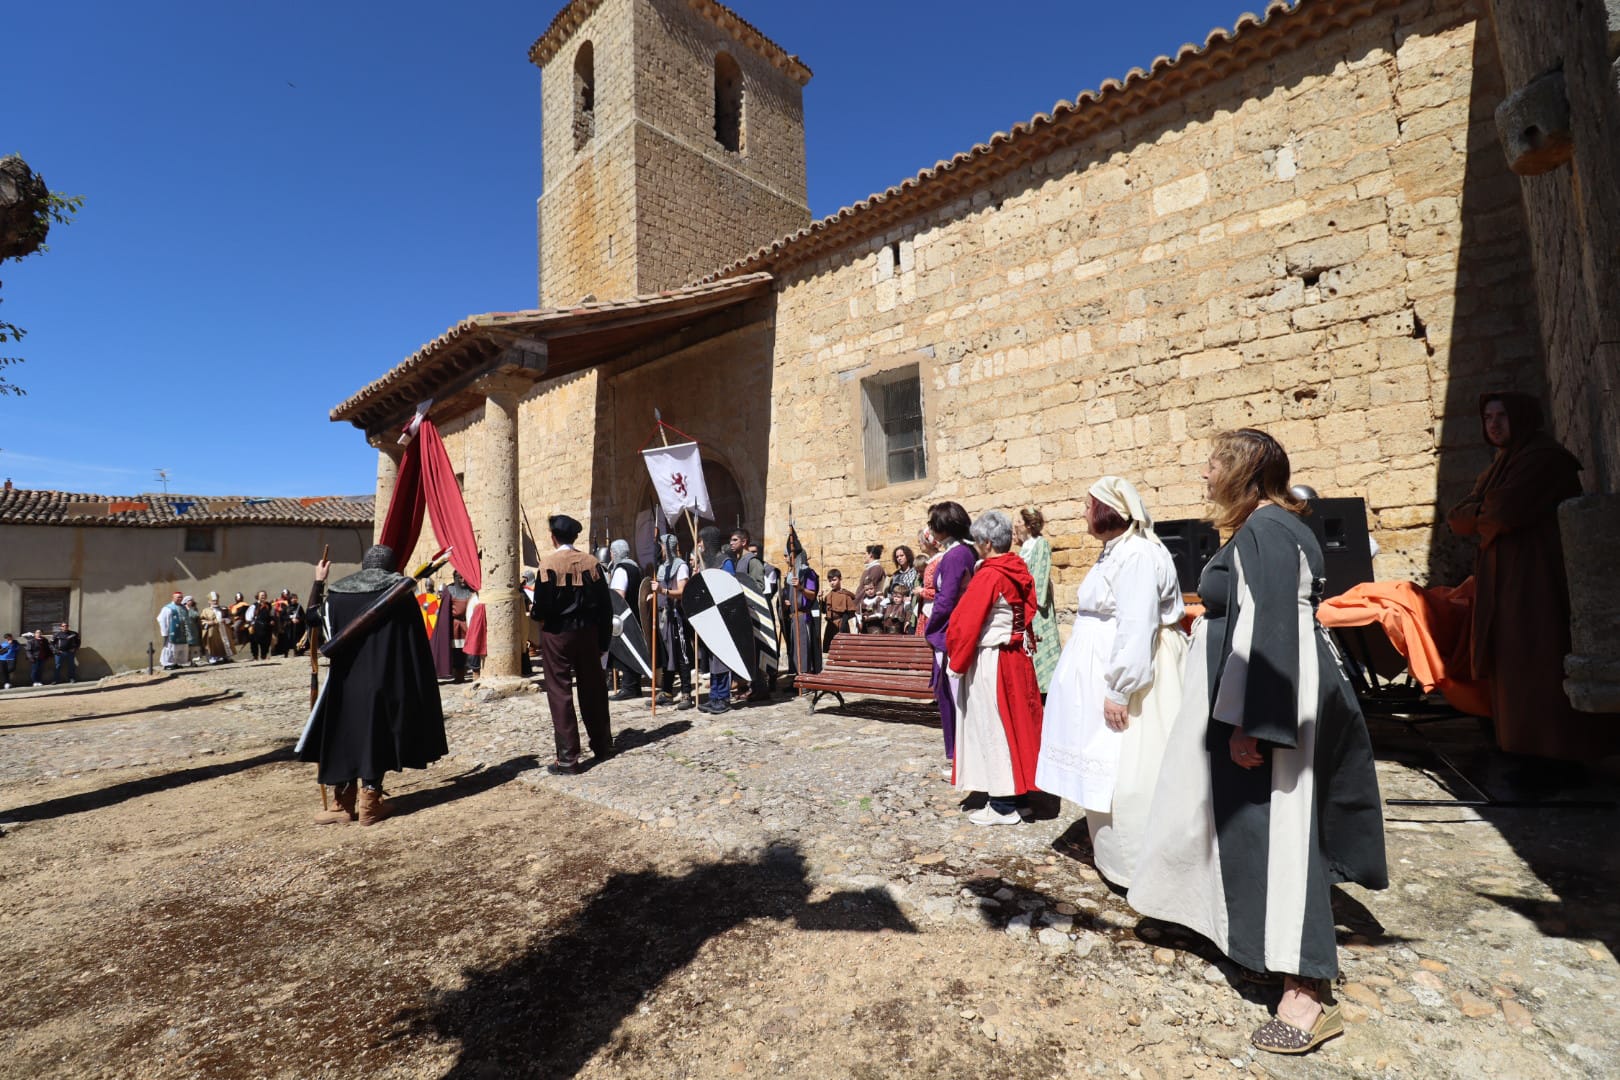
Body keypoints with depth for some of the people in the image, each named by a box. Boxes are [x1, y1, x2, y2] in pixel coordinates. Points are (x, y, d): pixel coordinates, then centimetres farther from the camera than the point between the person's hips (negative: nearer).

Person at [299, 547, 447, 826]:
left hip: (346, 680, 2)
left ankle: (344, 804, 19)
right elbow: (416, 642, -4)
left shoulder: (337, 591, 3)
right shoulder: (400, 589, -4)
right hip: (385, 681, -2)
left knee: (345, 737, 14)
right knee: (376, 738, 7)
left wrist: (318, 582, 27)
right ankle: (370, 804, 12)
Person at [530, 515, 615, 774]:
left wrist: (540, 618, 9)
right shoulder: (591, 562, -1)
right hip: (587, 633, 4)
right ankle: (602, 745, 27)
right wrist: (603, 641, 7)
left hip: (557, 634, -4)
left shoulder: (548, 565, -12)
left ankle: (568, 758, 3)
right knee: (593, 689, 15)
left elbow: (541, 606, -15)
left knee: (560, 693, 2)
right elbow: (605, 606, 0)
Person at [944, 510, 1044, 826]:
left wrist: (957, 661, -5)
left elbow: (964, 624, -17)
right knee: (1014, 722, 16)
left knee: (993, 729, 2)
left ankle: (1003, 806, 11)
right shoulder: (1020, 571, 5)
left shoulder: (988, 576, -18)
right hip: (1017, 658, 8)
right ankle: (1013, 790, 29)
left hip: (989, 662, -8)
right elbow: (1028, 613, 13)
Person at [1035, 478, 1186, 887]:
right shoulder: (1116, 551, 12)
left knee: (1125, 772, 0)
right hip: (1101, 675, 10)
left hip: (1131, 668, -10)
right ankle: (1112, 853, 33)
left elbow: (1136, 629, -25)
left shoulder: (1136, 555, -20)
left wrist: (1119, 691, -25)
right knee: (1107, 769, 18)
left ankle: (1135, 866, 15)